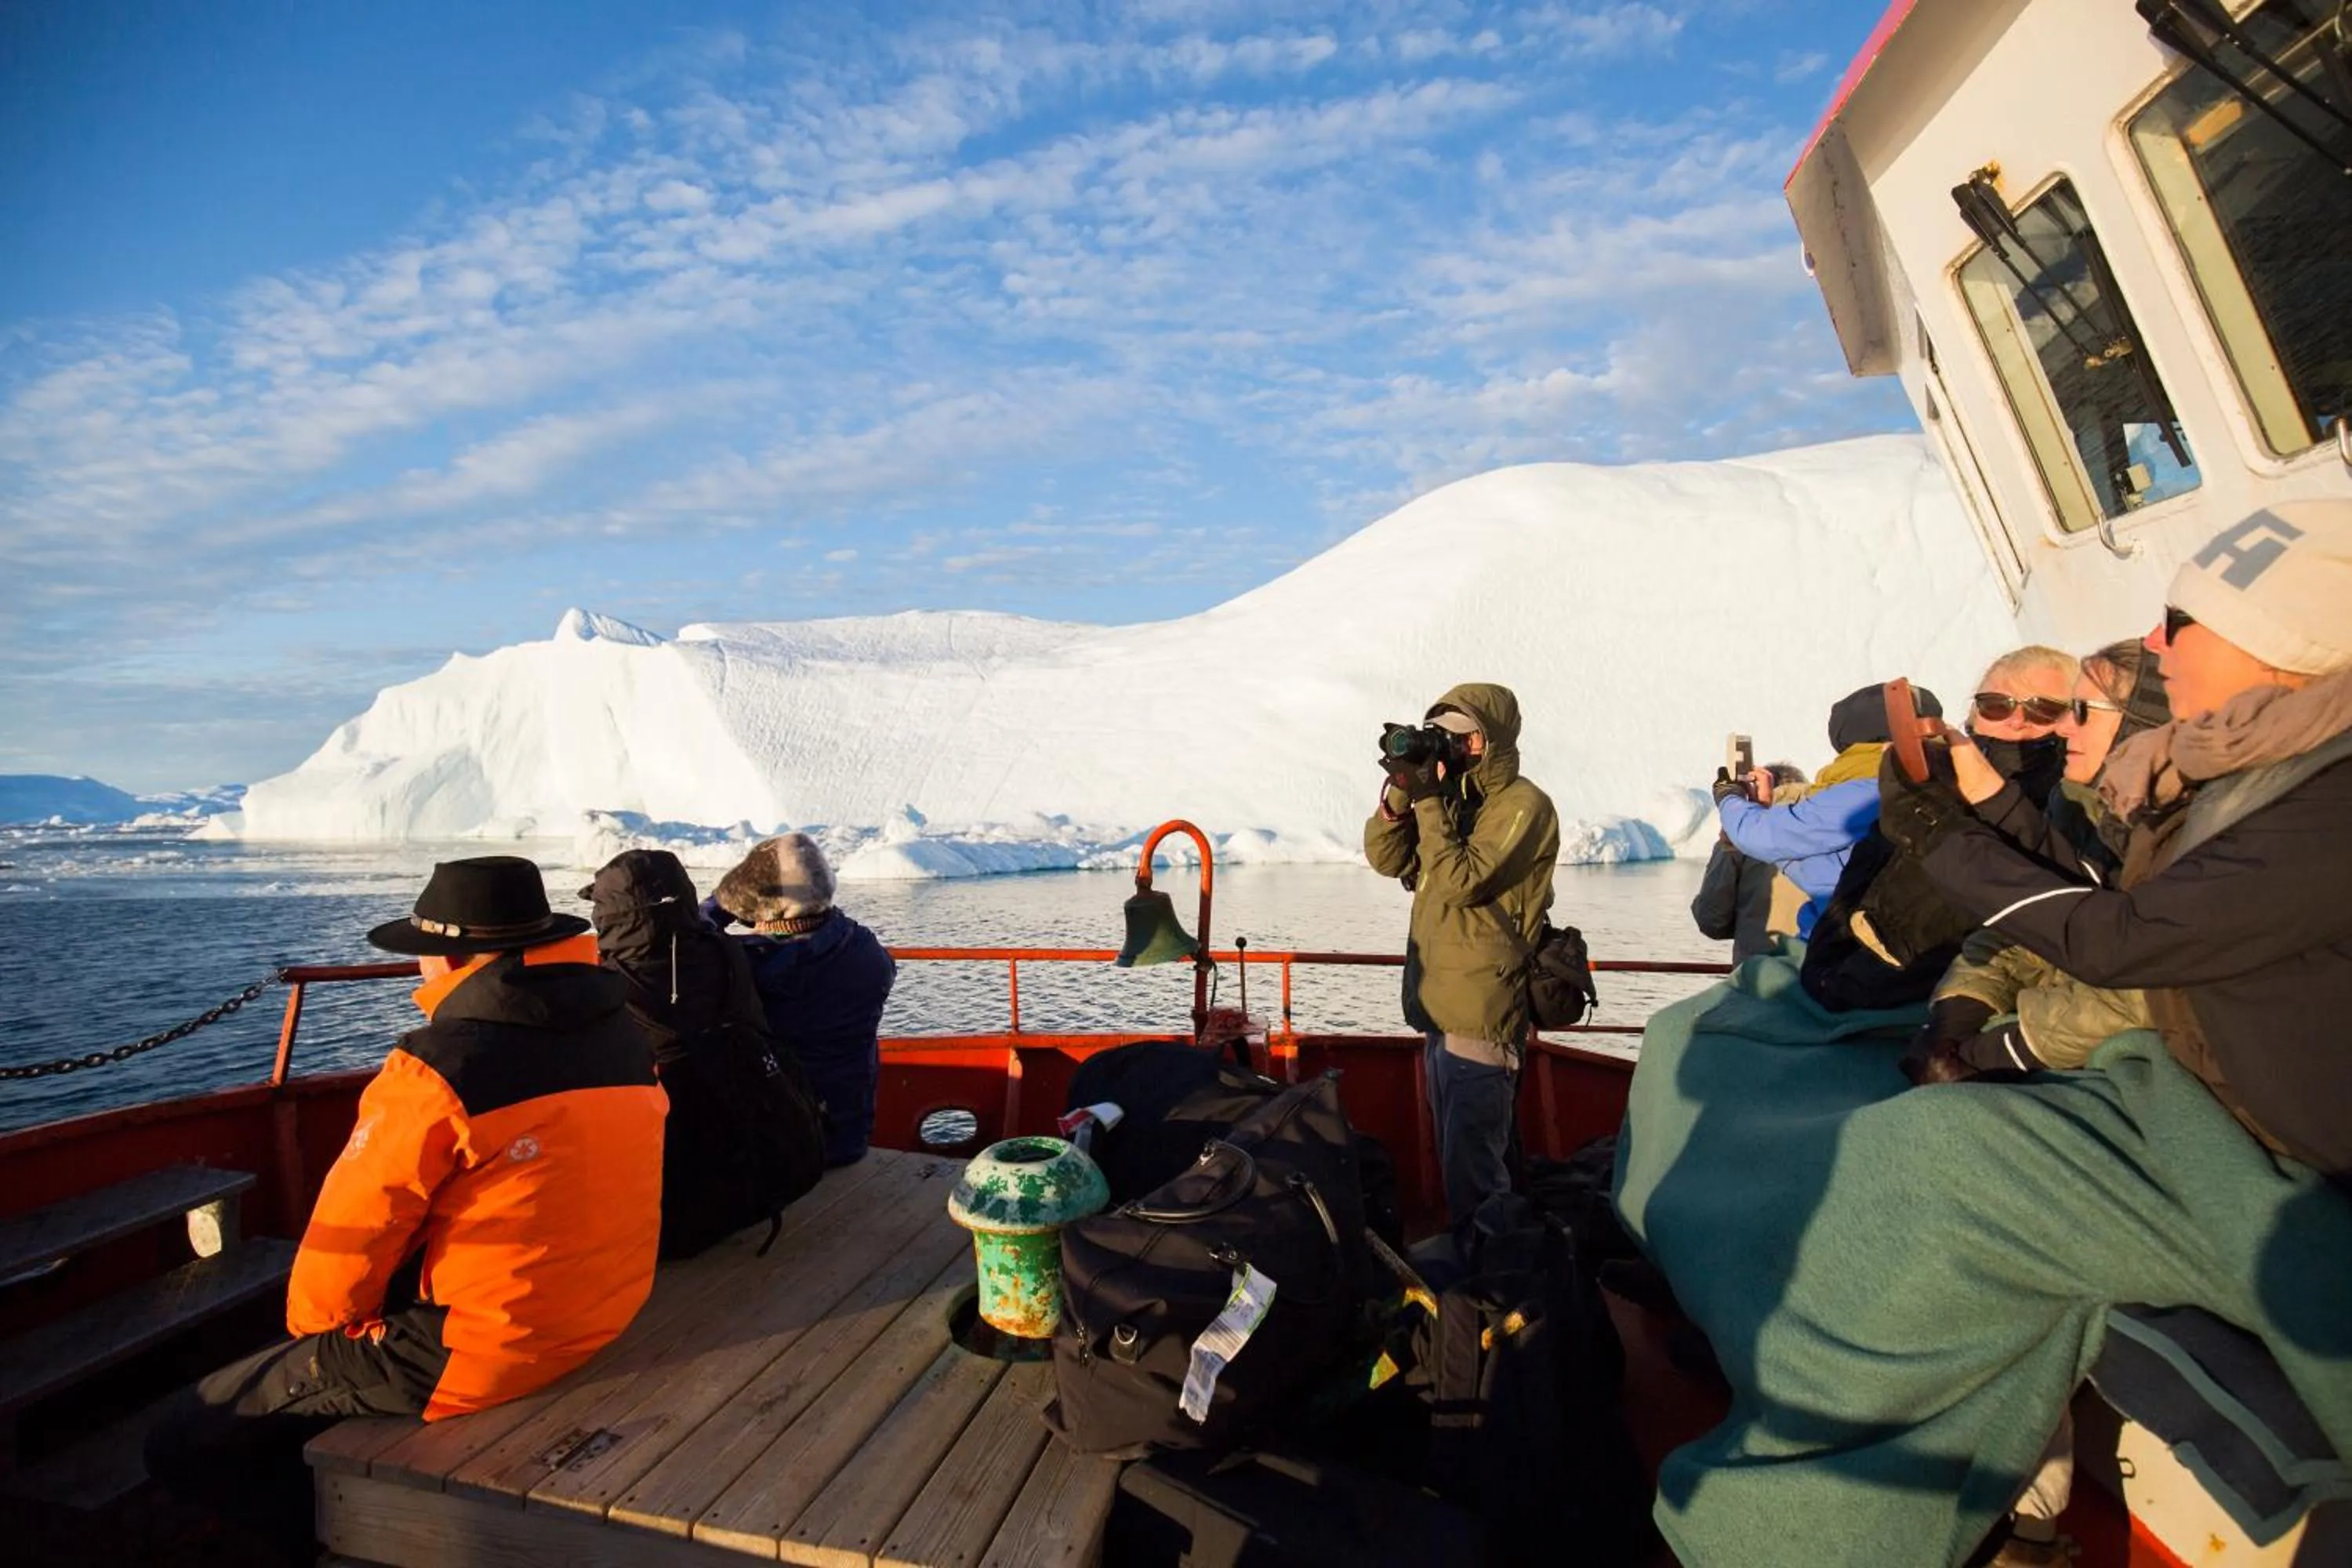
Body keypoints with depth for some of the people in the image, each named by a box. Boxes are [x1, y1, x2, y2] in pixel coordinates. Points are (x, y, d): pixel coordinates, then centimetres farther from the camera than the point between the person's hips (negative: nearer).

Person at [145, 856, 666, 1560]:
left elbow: (351, 1237, -11)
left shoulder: (439, 1070, -22)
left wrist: (311, 1328, 10)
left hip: (473, 1353, -7)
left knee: (186, 1441, 8)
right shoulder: (622, 1032, -2)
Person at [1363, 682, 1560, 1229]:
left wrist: (1427, 800, -17)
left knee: (1472, 1173, -4)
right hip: (1440, 1010, 9)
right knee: (1459, 1160, 20)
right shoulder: (1454, 796, 14)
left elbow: (1462, 881, -21)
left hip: (1481, 1018, -8)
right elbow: (1386, 859, 7)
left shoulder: (1521, 805, -10)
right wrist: (1401, 791, -6)